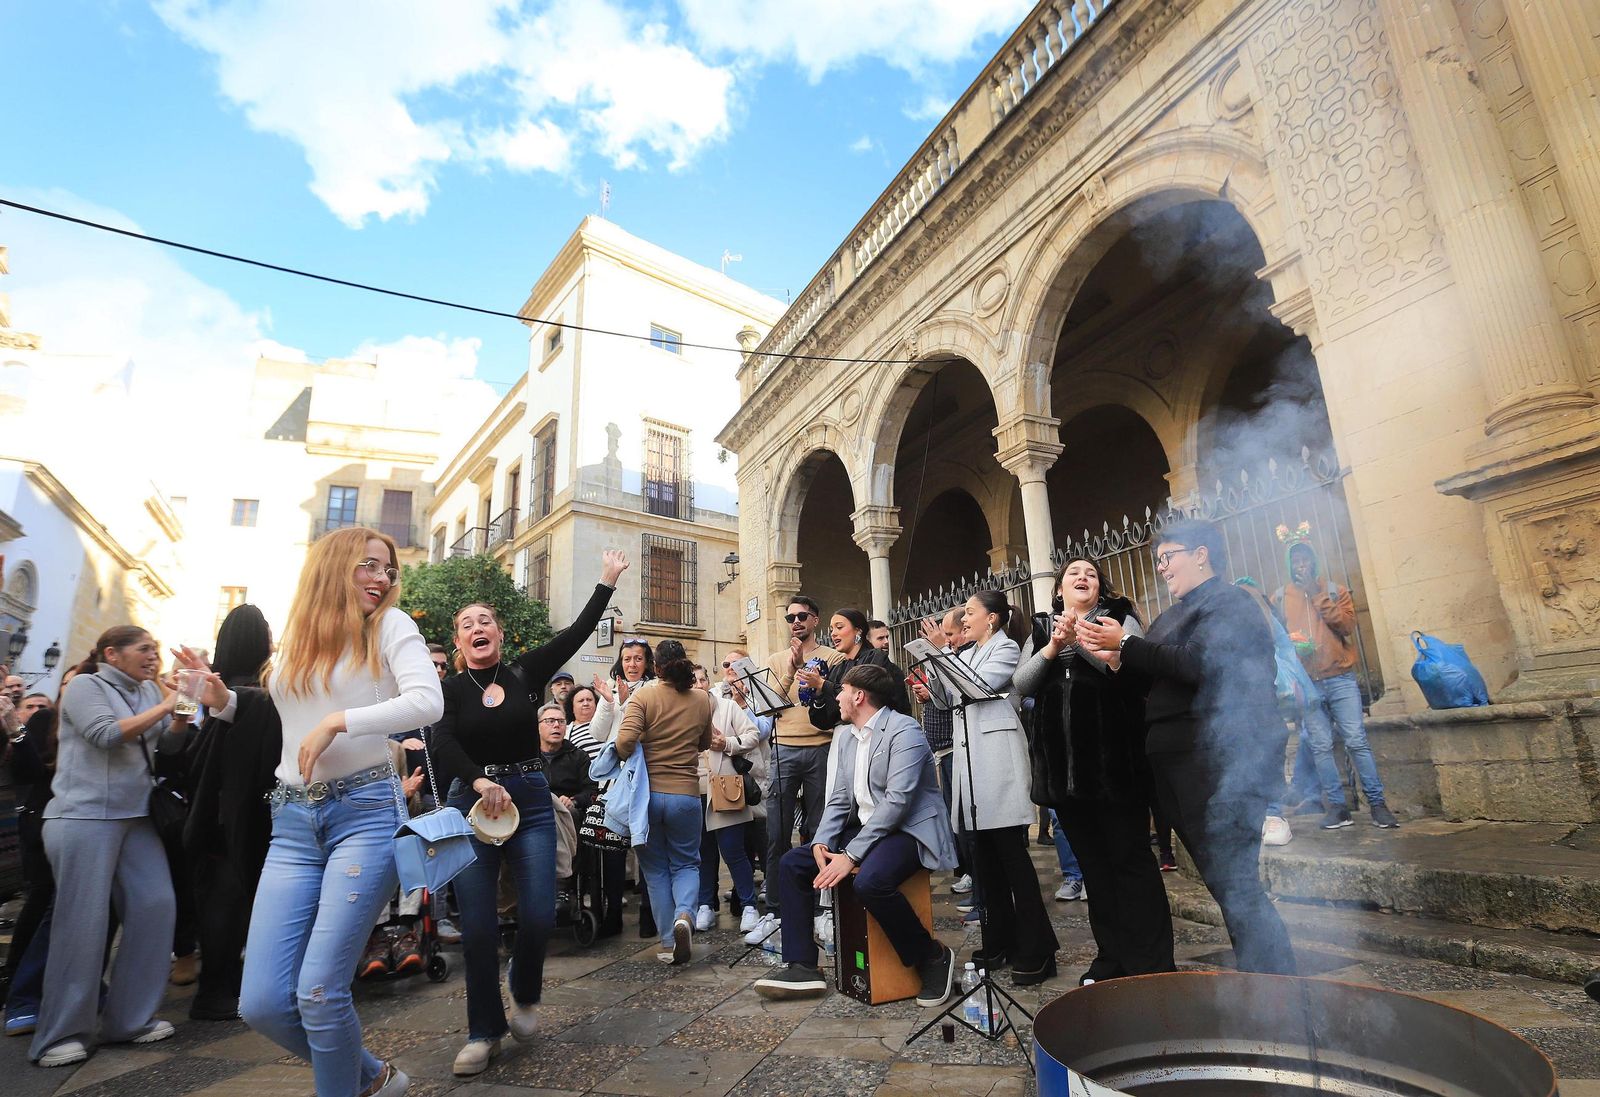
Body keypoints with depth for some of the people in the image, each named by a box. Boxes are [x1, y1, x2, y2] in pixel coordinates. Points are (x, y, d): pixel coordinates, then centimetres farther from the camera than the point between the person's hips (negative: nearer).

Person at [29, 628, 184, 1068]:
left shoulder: (148, 691, 12)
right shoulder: (85, 686, -5)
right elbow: (107, 734, -19)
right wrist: (165, 706, -15)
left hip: (136, 818, 6)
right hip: (84, 817, -6)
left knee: (156, 907, 1)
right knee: (83, 922, -3)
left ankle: (130, 1018, 13)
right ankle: (60, 1034, 12)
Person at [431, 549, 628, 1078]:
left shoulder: (525, 672, 3)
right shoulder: (450, 690, 0)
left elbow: (577, 632, -3)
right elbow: (443, 746, -15)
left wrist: (608, 581, -5)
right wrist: (480, 781, -32)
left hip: (531, 801, 1)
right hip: (472, 803, 0)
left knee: (538, 916, -3)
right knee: (478, 925, 1)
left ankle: (525, 995, 28)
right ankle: (485, 1030, 21)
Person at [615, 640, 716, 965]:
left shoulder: (643, 697, -8)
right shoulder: (702, 699, 1)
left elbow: (625, 740, -21)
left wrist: (631, 762, -1)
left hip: (648, 792, -1)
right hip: (686, 795, 1)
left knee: (656, 868, 15)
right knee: (686, 863, 17)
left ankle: (667, 943, 16)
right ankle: (684, 914, -11)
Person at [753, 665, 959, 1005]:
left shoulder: (903, 731, -15)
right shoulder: (848, 737, 12)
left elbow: (897, 800, -24)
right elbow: (839, 799, 11)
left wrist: (851, 855, -25)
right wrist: (821, 842, -8)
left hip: (908, 830, -9)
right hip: (864, 829, 9)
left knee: (869, 880, -36)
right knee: (791, 864, -1)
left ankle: (933, 956, -11)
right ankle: (801, 966, 3)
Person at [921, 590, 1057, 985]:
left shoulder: (1006, 648, -1)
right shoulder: (965, 655, 19)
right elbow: (946, 699, 16)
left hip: (997, 754, -8)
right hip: (970, 755, 8)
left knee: (1012, 853, -7)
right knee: (985, 856, 11)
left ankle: (1035, 951, 0)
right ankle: (999, 943, 21)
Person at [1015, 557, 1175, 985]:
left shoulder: (1119, 618, 5)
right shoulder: (1040, 629, 14)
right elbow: (1022, 684, 3)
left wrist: (1079, 640, -20)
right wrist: (1052, 648, -11)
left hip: (1113, 757, -4)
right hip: (1063, 764, 4)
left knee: (1131, 858, 0)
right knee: (1092, 863, 12)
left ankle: (1151, 962, 10)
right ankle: (1112, 956, 24)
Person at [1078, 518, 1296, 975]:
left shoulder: (1230, 603, -4)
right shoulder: (1173, 616, 21)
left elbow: (1195, 664, -20)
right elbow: (1154, 683, 18)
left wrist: (1126, 643, -12)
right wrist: (1112, 655, 2)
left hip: (1221, 762, -8)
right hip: (1176, 764, 9)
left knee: (1234, 883, -8)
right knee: (1225, 882, 12)